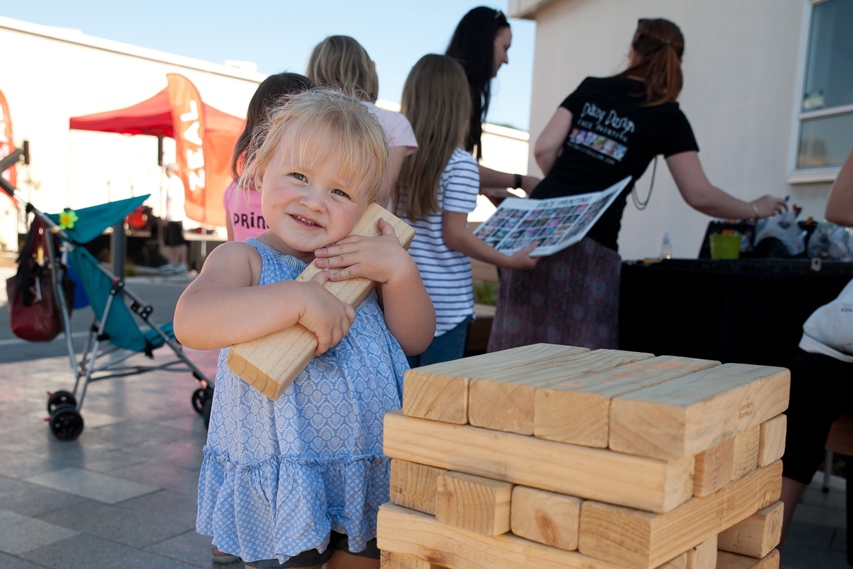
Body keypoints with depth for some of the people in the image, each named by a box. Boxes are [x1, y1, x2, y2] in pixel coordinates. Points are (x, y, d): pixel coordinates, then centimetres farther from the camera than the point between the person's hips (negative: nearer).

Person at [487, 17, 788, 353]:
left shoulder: (591, 88, 14)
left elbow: (544, 149, 6)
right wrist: (755, 209, 18)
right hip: (590, 243, -4)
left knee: (522, 345, 7)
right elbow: (699, 196, 2)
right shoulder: (667, 117, 4)